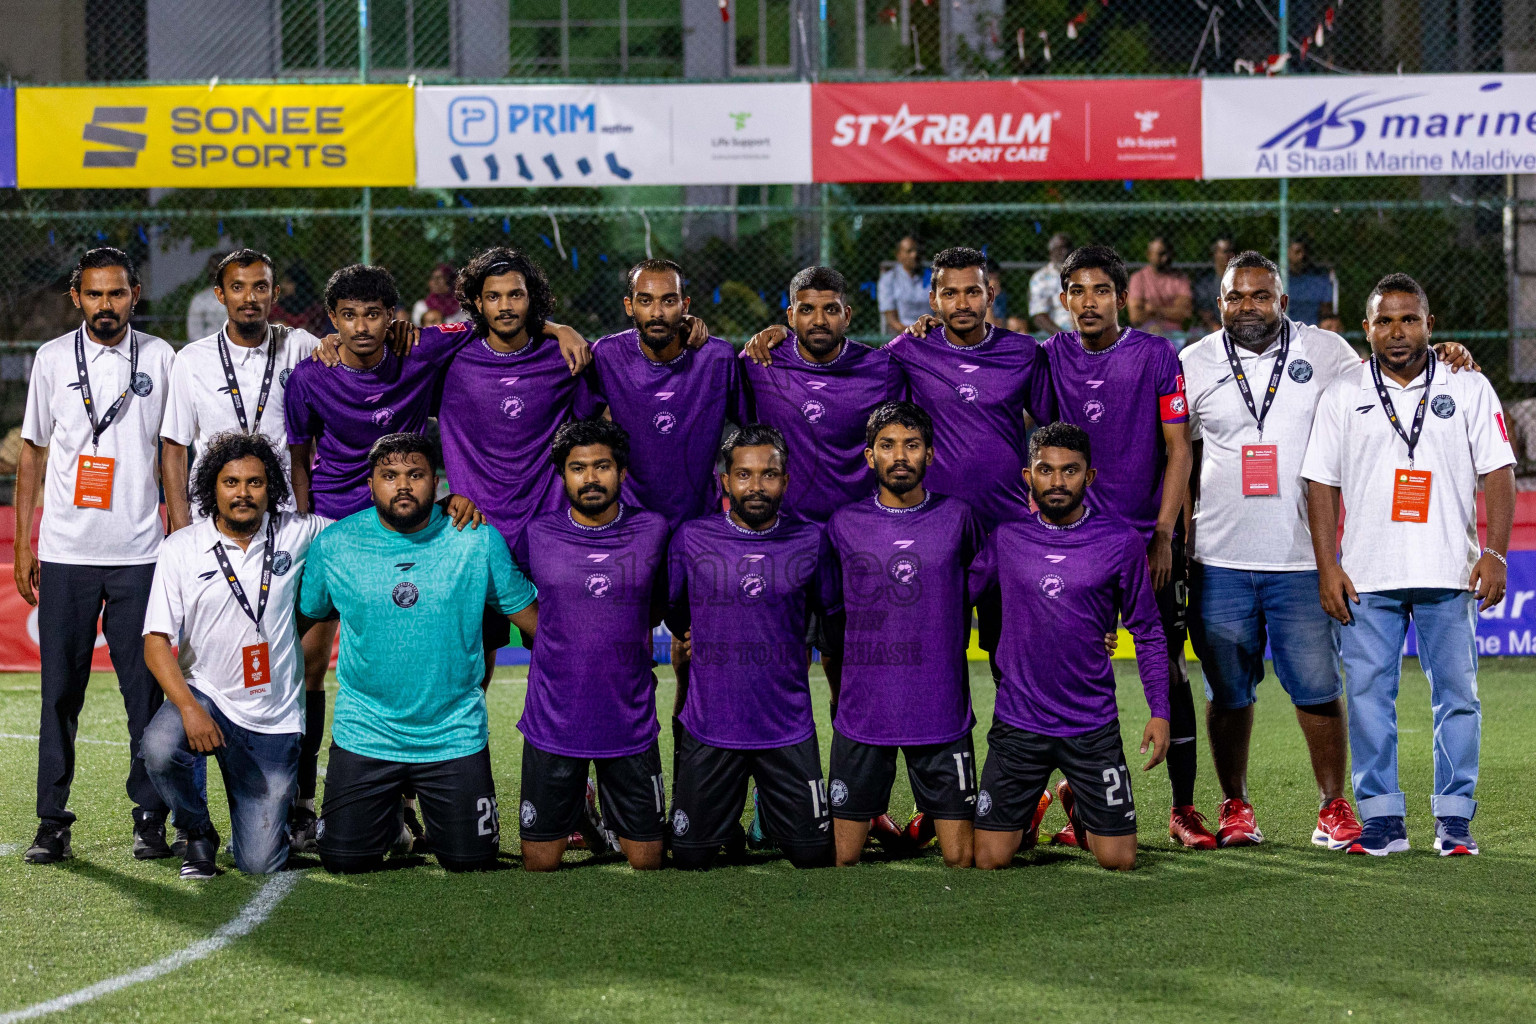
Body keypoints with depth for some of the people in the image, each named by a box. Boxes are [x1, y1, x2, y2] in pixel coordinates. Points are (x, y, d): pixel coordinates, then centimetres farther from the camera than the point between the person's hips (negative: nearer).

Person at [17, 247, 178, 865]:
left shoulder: (159, 359, 5)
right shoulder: (53, 358, 5)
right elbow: (33, 451, 10)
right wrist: (22, 545, 6)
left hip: (140, 553, 0)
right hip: (66, 552, 0)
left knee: (146, 687, 0)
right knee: (60, 691, 1)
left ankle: (150, 818, 9)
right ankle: (52, 823, 6)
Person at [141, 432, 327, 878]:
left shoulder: (295, 535, 0)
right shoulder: (181, 548, -3)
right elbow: (157, 641, -6)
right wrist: (189, 709, -22)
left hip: (273, 719, 0)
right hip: (203, 695, 0)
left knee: (261, 864, -6)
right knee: (159, 750, -36)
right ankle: (198, 832, -2)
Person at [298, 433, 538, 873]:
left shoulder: (479, 541, -6)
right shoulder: (334, 545, -5)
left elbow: (529, 615, 2)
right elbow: (304, 617, 9)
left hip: (454, 735, 0)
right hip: (364, 734, 0)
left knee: (471, 863, 2)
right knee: (345, 862, 0)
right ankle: (388, 816, 34)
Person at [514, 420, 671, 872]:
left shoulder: (653, 531, 1)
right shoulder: (536, 536, -3)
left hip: (631, 728, 1)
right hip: (553, 727, -1)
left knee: (646, 862, 6)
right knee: (540, 864, 5)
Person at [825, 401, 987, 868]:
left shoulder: (957, 518, 1)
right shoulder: (844, 524, 3)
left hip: (942, 718, 0)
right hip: (862, 717, 0)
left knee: (961, 858, -2)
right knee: (841, 859, 3)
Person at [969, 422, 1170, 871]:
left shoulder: (1121, 543, -2)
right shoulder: (1005, 540, 0)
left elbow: (1148, 632, 5)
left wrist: (1160, 712, 0)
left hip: (1093, 727, 0)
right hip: (1017, 724, 0)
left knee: (1119, 860, -1)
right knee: (990, 860, -2)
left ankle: (1077, 801, 32)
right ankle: (1025, 807, 32)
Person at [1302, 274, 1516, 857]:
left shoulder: (1469, 388, 6)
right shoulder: (1342, 396, 8)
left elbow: (1497, 474, 3)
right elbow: (1322, 484, 7)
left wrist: (1495, 552, -7)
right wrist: (1327, 567, -1)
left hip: (1450, 571, -1)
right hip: (1368, 575, 1)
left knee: (1456, 694, 0)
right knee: (1368, 694, -1)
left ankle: (1455, 819, 6)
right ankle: (1381, 818, 6)